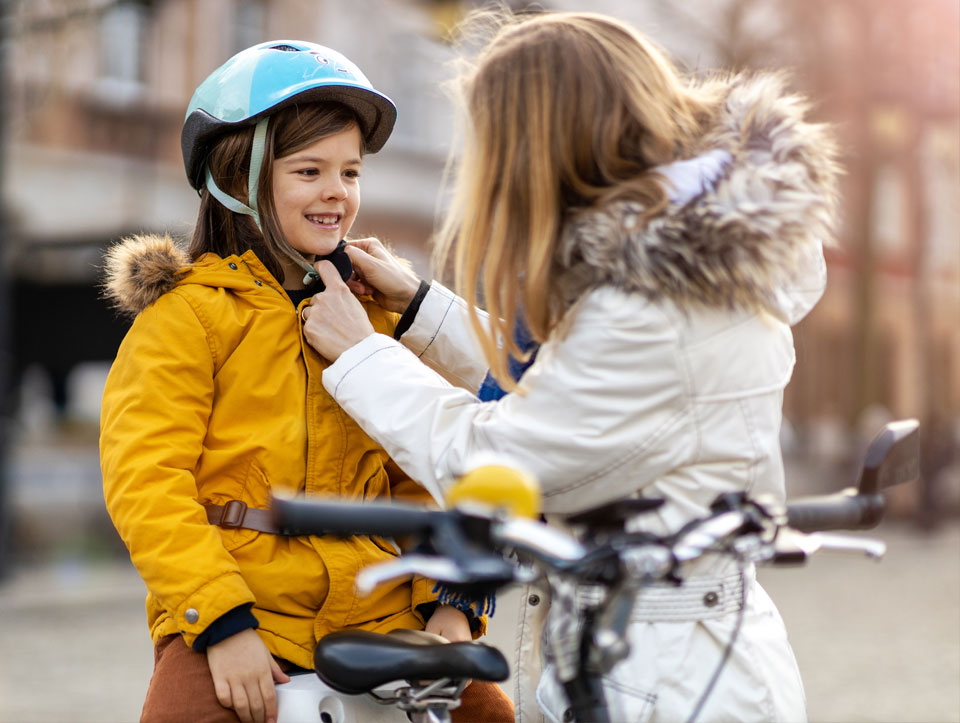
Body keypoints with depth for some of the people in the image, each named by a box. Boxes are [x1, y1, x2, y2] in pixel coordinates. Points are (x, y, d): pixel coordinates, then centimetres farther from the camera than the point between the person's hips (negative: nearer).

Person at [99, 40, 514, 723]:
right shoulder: (187, 312, -2)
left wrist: (450, 598, -1)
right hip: (231, 617, -4)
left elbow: (419, 474, 13)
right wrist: (222, 621, -19)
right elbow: (145, 481, -11)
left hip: (375, 610, 5)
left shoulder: (373, 312, 14)